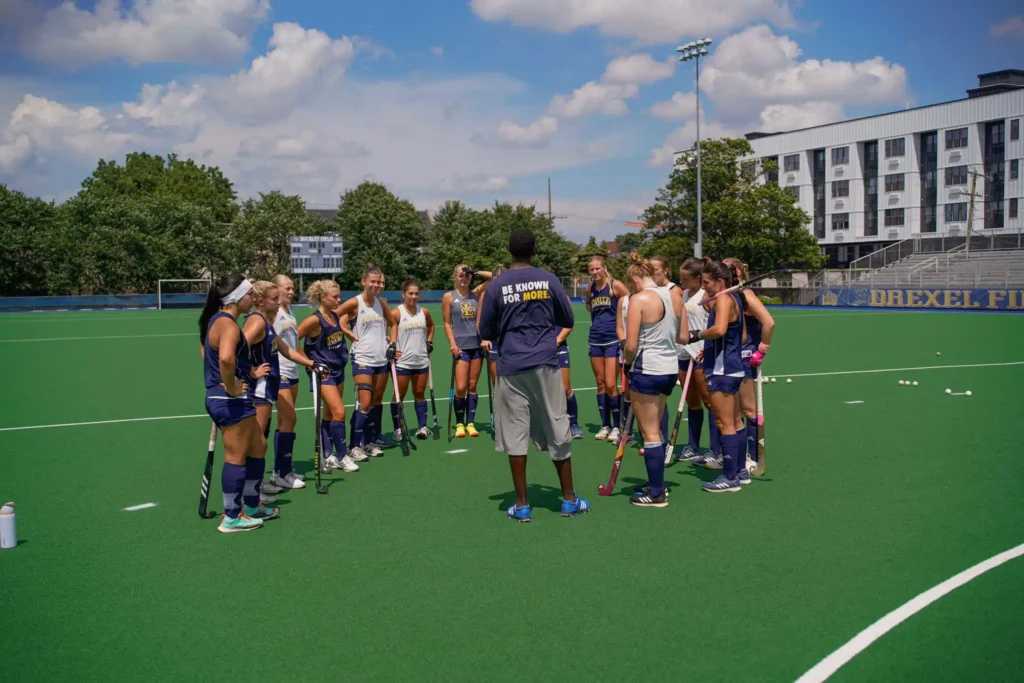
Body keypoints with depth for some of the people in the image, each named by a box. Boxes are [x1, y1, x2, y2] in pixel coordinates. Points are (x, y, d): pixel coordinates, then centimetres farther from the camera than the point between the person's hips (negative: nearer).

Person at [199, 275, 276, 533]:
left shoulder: (217, 320, 12)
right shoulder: (228, 323, -19)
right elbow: (226, 358, -38)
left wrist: (249, 374, 16)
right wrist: (232, 387, -24)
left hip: (221, 399, 10)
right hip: (232, 402, -10)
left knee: (258, 447, 20)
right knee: (236, 458, 2)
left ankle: (251, 506, 31)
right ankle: (231, 518, 14)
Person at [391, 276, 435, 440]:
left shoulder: (424, 312, 3)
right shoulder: (396, 313, -10)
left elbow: (431, 325, 23)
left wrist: (429, 341, 11)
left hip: (421, 360, 4)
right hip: (402, 361, -4)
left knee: (420, 394, 11)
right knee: (399, 396, 4)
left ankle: (422, 427, 16)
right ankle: (398, 429, 10)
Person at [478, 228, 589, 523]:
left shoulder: (497, 286, -2)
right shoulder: (549, 281, -1)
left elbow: (486, 332, 4)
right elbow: (568, 321, 9)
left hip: (511, 367, -1)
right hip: (545, 364, 1)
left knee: (515, 436, 5)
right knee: (557, 432, 9)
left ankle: (522, 505, 8)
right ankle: (569, 499, 18)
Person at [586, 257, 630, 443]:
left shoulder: (615, 286, -8)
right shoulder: (591, 290, 9)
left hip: (613, 340, -6)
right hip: (595, 340, 6)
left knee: (611, 385, -8)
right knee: (600, 384, 8)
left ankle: (616, 427, 3)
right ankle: (605, 425, 16)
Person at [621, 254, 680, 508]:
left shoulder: (638, 299, -14)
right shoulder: (673, 295, 6)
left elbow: (631, 345, -16)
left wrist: (627, 362, 2)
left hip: (647, 370, -7)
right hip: (671, 368, 7)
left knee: (650, 434, 2)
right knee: (656, 429, 20)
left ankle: (656, 494, 10)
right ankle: (656, 484, 30)